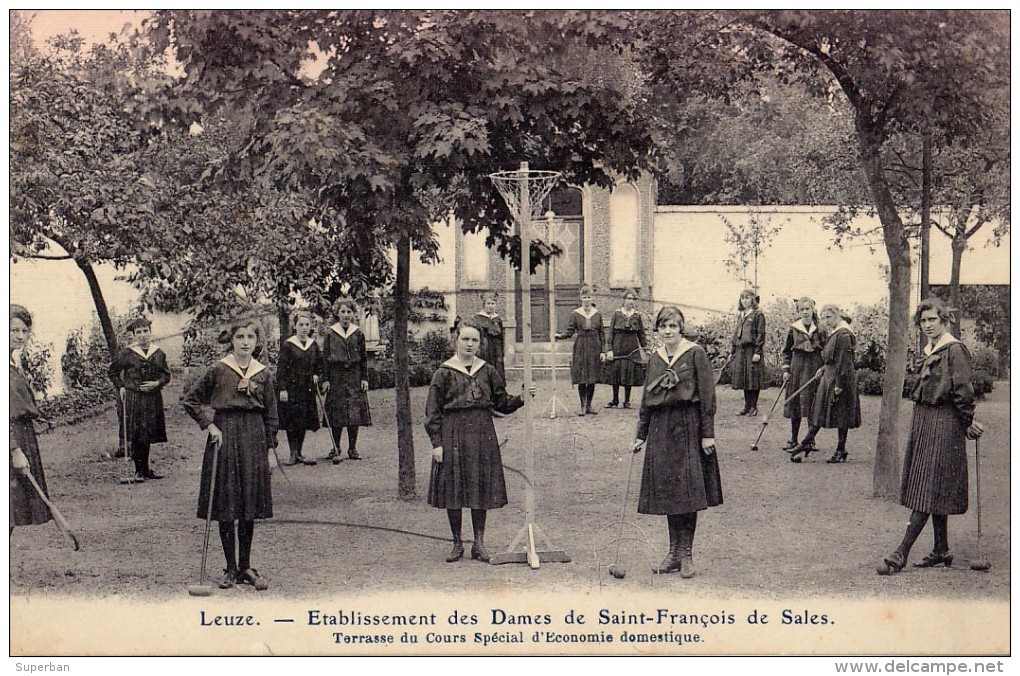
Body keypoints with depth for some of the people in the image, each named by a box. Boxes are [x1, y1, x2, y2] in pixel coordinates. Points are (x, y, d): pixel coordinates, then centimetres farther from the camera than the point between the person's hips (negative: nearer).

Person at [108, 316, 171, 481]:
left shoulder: (159, 353, 6)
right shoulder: (126, 353, -2)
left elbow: (166, 375, 12)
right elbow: (113, 371, 10)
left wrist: (156, 384, -6)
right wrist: (120, 387, 0)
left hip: (153, 398, 3)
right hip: (133, 398, -3)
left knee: (148, 436, 8)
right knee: (137, 436, -6)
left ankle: (145, 469, 18)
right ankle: (139, 470, 2)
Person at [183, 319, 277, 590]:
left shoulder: (263, 374, 6)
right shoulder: (218, 370, -2)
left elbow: (271, 416, 11)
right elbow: (190, 400, 4)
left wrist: (270, 449, 6)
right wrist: (209, 425, -5)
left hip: (254, 440, 3)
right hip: (225, 438, -2)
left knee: (250, 508, 5)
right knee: (226, 507, 1)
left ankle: (245, 567, 15)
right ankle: (231, 568, 10)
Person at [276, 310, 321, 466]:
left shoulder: (313, 344, 8)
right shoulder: (288, 345, -7)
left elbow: (320, 363, 24)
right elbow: (281, 368, -8)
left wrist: (316, 375, 6)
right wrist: (282, 389, -13)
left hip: (308, 389, 5)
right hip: (292, 387, -5)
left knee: (305, 421, 6)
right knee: (291, 422, -4)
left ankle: (299, 453, 14)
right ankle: (293, 454, 3)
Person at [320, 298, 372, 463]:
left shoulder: (358, 334, 6)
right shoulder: (330, 334, 2)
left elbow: (364, 358, 9)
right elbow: (325, 357, 2)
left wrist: (365, 378, 3)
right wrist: (325, 379, -4)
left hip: (355, 377, 2)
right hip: (336, 377, -1)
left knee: (356, 412, 0)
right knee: (337, 413, -3)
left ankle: (353, 448, 9)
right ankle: (336, 449, 5)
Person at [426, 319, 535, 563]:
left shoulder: (488, 371, 8)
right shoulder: (444, 373, -1)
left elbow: (502, 403, 13)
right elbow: (432, 412, -1)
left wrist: (522, 398, -4)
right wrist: (436, 442, -7)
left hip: (483, 434, 3)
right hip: (453, 435, -2)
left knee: (482, 488, 4)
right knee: (453, 490, 1)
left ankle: (479, 542, 16)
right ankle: (457, 544, 14)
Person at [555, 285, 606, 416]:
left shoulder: (597, 314, 6)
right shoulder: (575, 314, 1)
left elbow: (602, 334, 8)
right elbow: (569, 330, -2)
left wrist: (603, 351, 3)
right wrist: (559, 336, -22)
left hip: (594, 348, 2)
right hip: (580, 348, -2)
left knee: (592, 380, 4)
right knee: (581, 379, -4)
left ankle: (589, 406, 14)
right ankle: (583, 406, 4)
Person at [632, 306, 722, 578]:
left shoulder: (696, 354, -4)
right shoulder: (654, 359, 11)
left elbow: (707, 395, -6)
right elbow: (646, 399, 17)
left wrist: (707, 433, -10)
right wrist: (641, 434, 15)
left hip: (689, 426, -5)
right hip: (661, 428, 5)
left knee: (688, 490, -5)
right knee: (666, 491, 6)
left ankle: (685, 553, 2)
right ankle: (674, 552, 14)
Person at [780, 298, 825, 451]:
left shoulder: (820, 328, 2)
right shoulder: (793, 329, 4)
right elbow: (786, 351, 9)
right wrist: (786, 370, 2)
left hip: (815, 365, 0)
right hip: (798, 366, 0)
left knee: (813, 403, 1)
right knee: (795, 404, 2)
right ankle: (793, 440, 10)